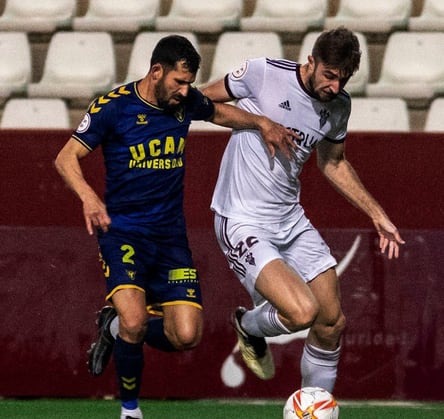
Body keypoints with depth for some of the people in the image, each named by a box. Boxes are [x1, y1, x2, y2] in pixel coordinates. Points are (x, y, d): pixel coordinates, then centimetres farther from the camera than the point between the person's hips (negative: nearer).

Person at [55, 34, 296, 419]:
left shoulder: (186, 101, 4)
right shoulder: (113, 106, -11)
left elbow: (220, 113, 26)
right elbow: (66, 158, -9)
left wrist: (262, 124, 8)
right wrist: (88, 196, -28)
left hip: (171, 236, 5)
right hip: (122, 232, -5)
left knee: (186, 336, -7)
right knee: (134, 322, -26)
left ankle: (116, 327, 21)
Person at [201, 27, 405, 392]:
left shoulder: (339, 106, 3)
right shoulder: (264, 74, -16)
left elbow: (334, 163, 21)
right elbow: (203, 99, 1)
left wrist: (378, 215, 20)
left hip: (291, 221, 7)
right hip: (243, 223, -7)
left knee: (332, 323, 7)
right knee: (302, 312, -23)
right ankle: (250, 326, 12)